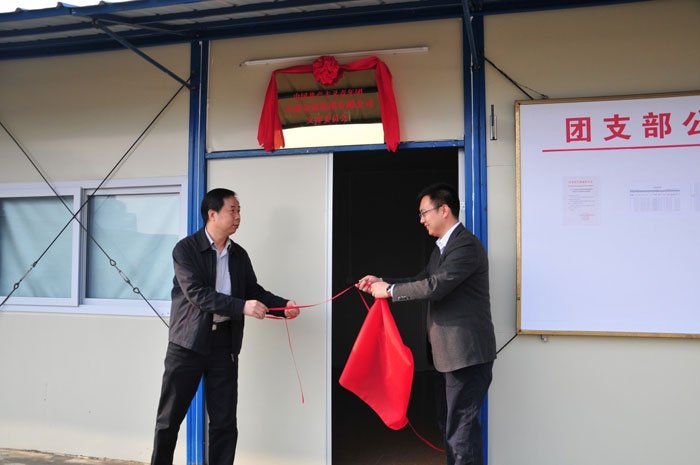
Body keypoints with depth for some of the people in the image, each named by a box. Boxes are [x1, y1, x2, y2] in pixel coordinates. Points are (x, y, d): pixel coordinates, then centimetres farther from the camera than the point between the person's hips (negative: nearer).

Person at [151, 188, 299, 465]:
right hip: (188, 343, -4)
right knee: (170, 417, 8)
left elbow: (254, 290, 11)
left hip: (224, 343, 4)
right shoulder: (186, 249, -8)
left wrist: (283, 306, -7)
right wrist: (242, 307, -27)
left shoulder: (239, 254, 9)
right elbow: (196, 293, -19)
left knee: (225, 420, 9)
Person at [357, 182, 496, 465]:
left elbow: (435, 286, -25)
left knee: (461, 428, -5)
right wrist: (382, 282, 6)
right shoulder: (443, 248, 16)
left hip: (468, 352, -10)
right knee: (454, 425, 19)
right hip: (455, 352, 11)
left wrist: (389, 291, -15)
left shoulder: (466, 245, -17)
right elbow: (424, 280, 19)